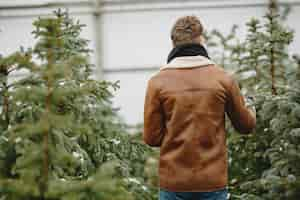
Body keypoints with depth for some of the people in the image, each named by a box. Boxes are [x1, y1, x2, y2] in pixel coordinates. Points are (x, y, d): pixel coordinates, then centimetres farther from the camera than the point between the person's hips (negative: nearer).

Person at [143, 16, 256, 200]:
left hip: (173, 181, 0)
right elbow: (246, 125, 8)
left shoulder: (158, 82, -6)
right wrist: (250, 111, 30)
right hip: (213, 181, 0)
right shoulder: (223, 78, -4)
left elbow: (152, 138, -4)